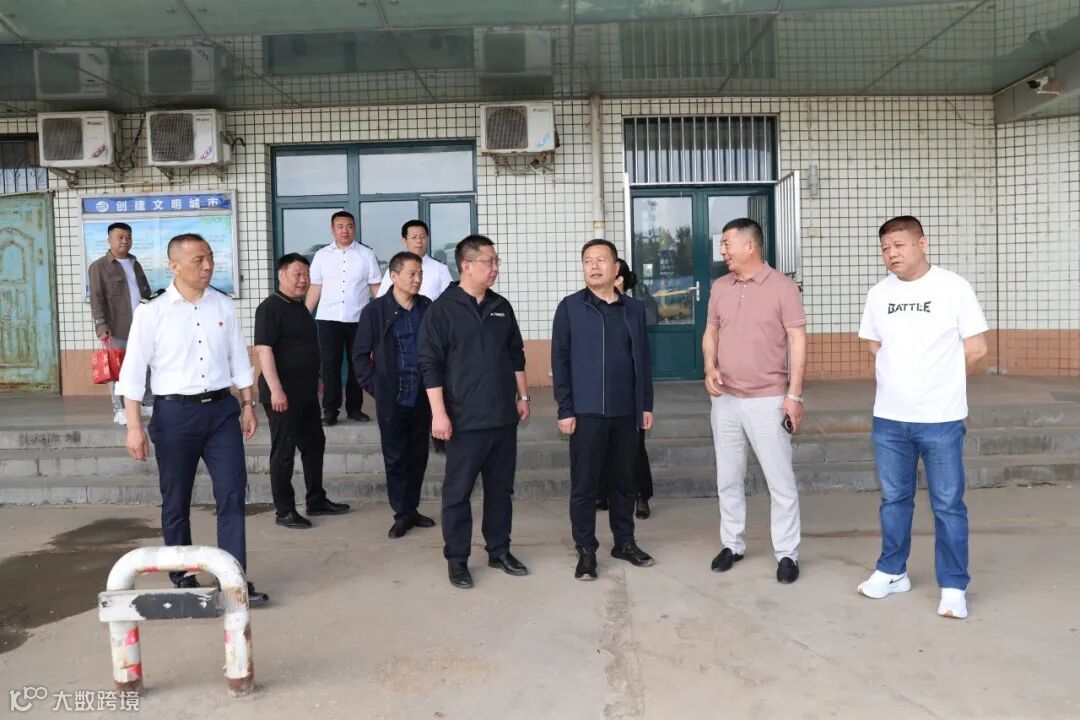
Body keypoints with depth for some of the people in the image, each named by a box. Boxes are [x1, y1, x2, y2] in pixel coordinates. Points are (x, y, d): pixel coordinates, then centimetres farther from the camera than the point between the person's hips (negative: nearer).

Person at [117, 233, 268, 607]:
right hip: (174, 412, -2)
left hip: (221, 409, 2)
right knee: (176, 502, 10)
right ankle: (183, 577, 28)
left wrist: (248, 405, 10)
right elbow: (133, 371, -4)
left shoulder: (224, 307, 4)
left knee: (232, 493, -2)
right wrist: (134, 426, -8)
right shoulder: (152, 312, -5)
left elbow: (239, 359, 11)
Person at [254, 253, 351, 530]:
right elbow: (263, 349, -20)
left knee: (314, 444, 14)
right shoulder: (270, 308, -13)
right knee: (284, 451, 0)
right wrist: (275, 389, -26)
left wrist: (315, 379, 24)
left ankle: (316, 501, 26)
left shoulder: (300, 307, 14)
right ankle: (285, 511, 9)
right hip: (283, 393, -9)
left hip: (306, 391, 9)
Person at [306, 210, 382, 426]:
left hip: (358, 319, 0)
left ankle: (354, 408, 19)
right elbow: (315, 288, 8)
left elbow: (376, 287, 2)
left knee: (357, 364, 8)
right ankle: (330, 410, 6)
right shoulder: (322, 255, 7)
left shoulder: (366, 254, 3)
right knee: (330, 364, 1)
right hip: (328, 318, 0)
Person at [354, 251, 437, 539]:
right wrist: (373, 387, -4)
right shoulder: (375, 310, -5)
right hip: (392, 399, -3)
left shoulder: (428, 308, 2)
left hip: (423, 397, 3)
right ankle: (402, 514, 15)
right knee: (396, 458, 5)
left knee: (418, 456, 12)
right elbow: (360, 354, 0)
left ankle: (413, 508, 26)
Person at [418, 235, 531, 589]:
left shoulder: (501, 307, 10)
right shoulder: (442, 309, -7)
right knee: (458, 491, 3)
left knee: (501, 488, 13)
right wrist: (439, 413, -15)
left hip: (504, 416, 5)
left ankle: (499, 550, 26)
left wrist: (522, 396, 14)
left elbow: (516, 355, 17)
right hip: (466, 419, -5)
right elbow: (430, 364, -10)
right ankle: (456, 559, 16)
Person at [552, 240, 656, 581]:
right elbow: (560, 360, -4)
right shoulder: (570, 307, -2)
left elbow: (642, 359, 12)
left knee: (624, 480, 13)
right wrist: (565, 410, -9)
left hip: (626, 411, 3)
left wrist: (646, 404, 9)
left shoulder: (634, 308, 8)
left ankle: (624, 541, 28)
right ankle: (586, 550, 15)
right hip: (587, 411, -3)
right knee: (584, 484, 3)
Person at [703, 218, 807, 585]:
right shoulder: (720, 287, 7)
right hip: (725, 400, 5)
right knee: (728, 478, 13)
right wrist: (710, 368, -4)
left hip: (768, 400, -5)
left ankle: (787, 553, 15)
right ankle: (732, 544, 27)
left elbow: (798, 341, -9)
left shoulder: (783, 287, -8)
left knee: (780, 480, 3)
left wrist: (794, 394, -13)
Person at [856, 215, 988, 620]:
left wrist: (938, 382, 4)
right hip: (889, 418, 4)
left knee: (948, 505, 4)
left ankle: (954, 587, 17)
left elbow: (975, 348, -5)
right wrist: (902, 378, 8)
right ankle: (892, 572, 29)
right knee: (894, 499, 15)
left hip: (941, 419, -4)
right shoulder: (879, 294, 5)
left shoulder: (953, 288, -7)